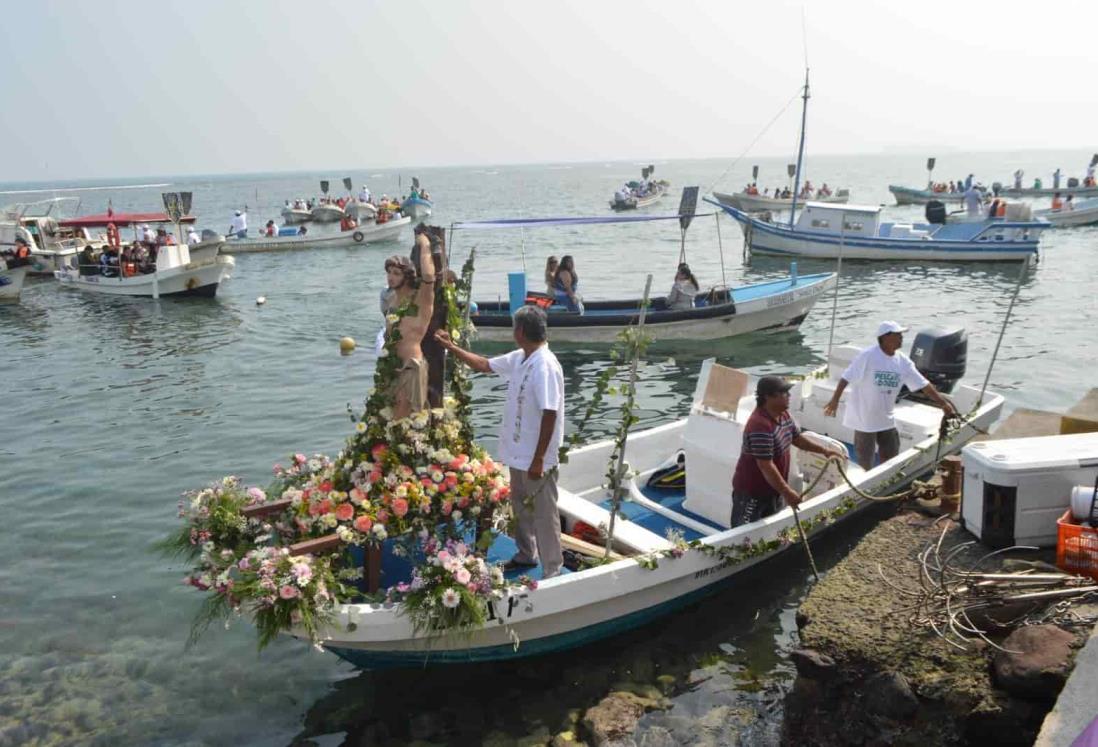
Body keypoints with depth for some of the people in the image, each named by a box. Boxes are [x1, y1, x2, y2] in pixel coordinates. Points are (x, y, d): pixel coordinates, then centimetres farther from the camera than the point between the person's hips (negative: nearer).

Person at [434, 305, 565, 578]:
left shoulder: (545, 366, -24)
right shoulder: (518, 358, 5)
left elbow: (550, 415, -26)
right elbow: (484, 365, 21)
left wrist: (539, 459, -25)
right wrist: (451, 347, 22)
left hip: (537, 457, -10)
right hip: (519, 453, 10)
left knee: (543, 514, 2)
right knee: (520, 506, 23)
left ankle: (552, 571, 15)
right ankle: (527, 555, 42)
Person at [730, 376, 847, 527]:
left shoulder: (784, 416, 1)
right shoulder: (760, 426, -31)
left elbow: (797, 438, 19)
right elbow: (766, 466, -31)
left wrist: (824, 450, 12)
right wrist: (787, 492, -27)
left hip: (772, 489, 10)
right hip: (751, 492, -10)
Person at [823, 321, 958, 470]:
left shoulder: (902, 361, -2)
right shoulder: (867, 356, -19)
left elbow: (923, 384, 3)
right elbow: (847, 378, -18)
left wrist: (943, 402, 1)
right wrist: (835, 400, -21)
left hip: (886, 419, 6)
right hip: (864, 418, -6)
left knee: (891, 456, 17)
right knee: (865, 460, 5)